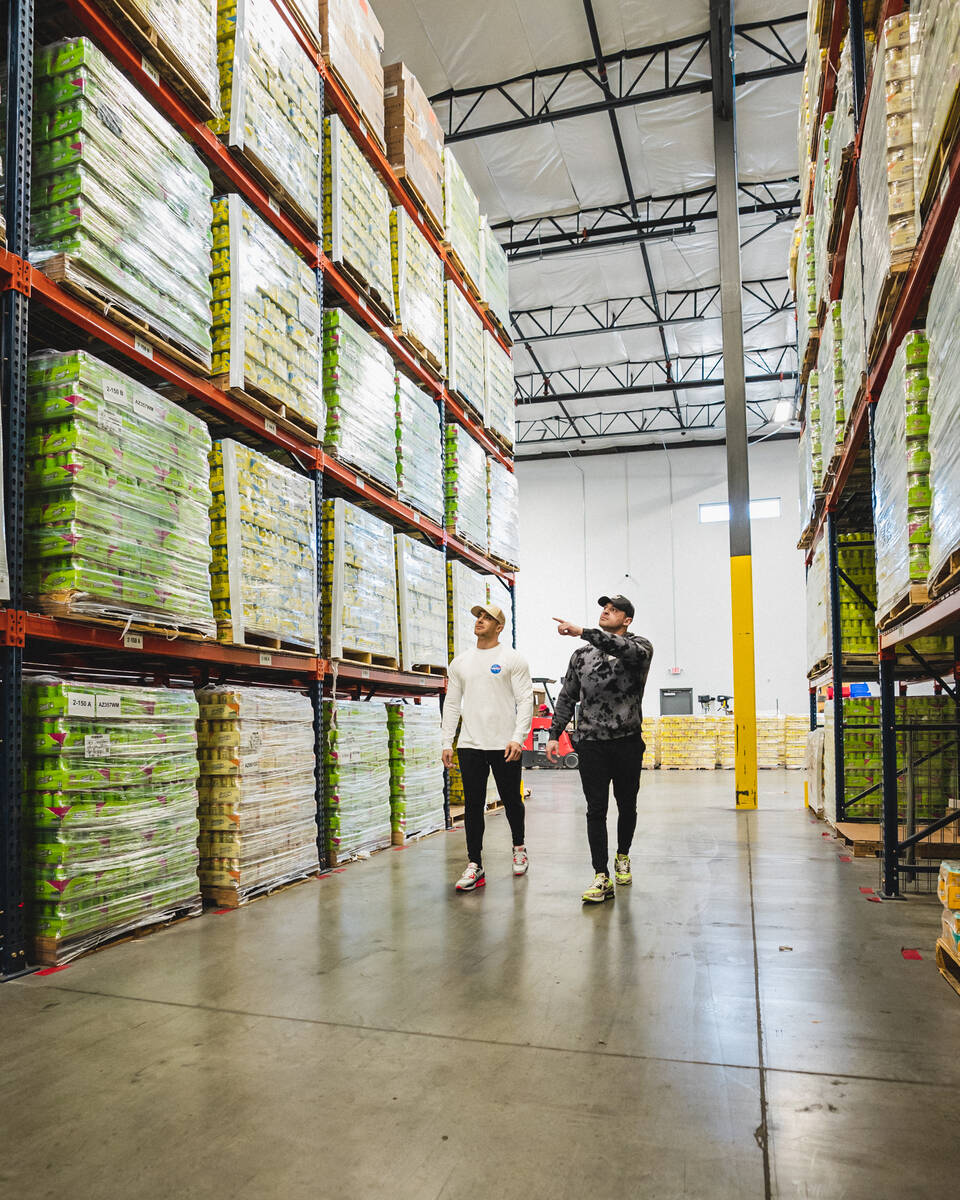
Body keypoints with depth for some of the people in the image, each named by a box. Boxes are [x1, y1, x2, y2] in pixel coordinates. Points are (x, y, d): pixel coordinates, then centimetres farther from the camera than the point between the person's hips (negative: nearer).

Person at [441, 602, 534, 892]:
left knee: (511, 800, 9)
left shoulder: (513, 659, -1)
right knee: (473, 805, 2)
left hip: (504, 745, -3)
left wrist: (518, 738, -17)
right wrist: (447, 743, 6)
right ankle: (475, 865, 7)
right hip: (470, 746, 3)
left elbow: (525, 700, -7)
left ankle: (519, 848, 33)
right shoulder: (460, 662, 11)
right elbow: (451, 704, 13)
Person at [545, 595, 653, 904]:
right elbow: (567, 697, 13)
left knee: (627, 805, 13)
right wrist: (554, 734, 4)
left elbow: (630, 650, -28)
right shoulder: (582, 655, 9)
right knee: (596, 810, -3)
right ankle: (602, 877, 0)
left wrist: (582, 632, -36)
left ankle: (622, 857, 37)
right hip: (591, 743, 1)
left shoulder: (640, 646, -1)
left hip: (628, 742, -1)